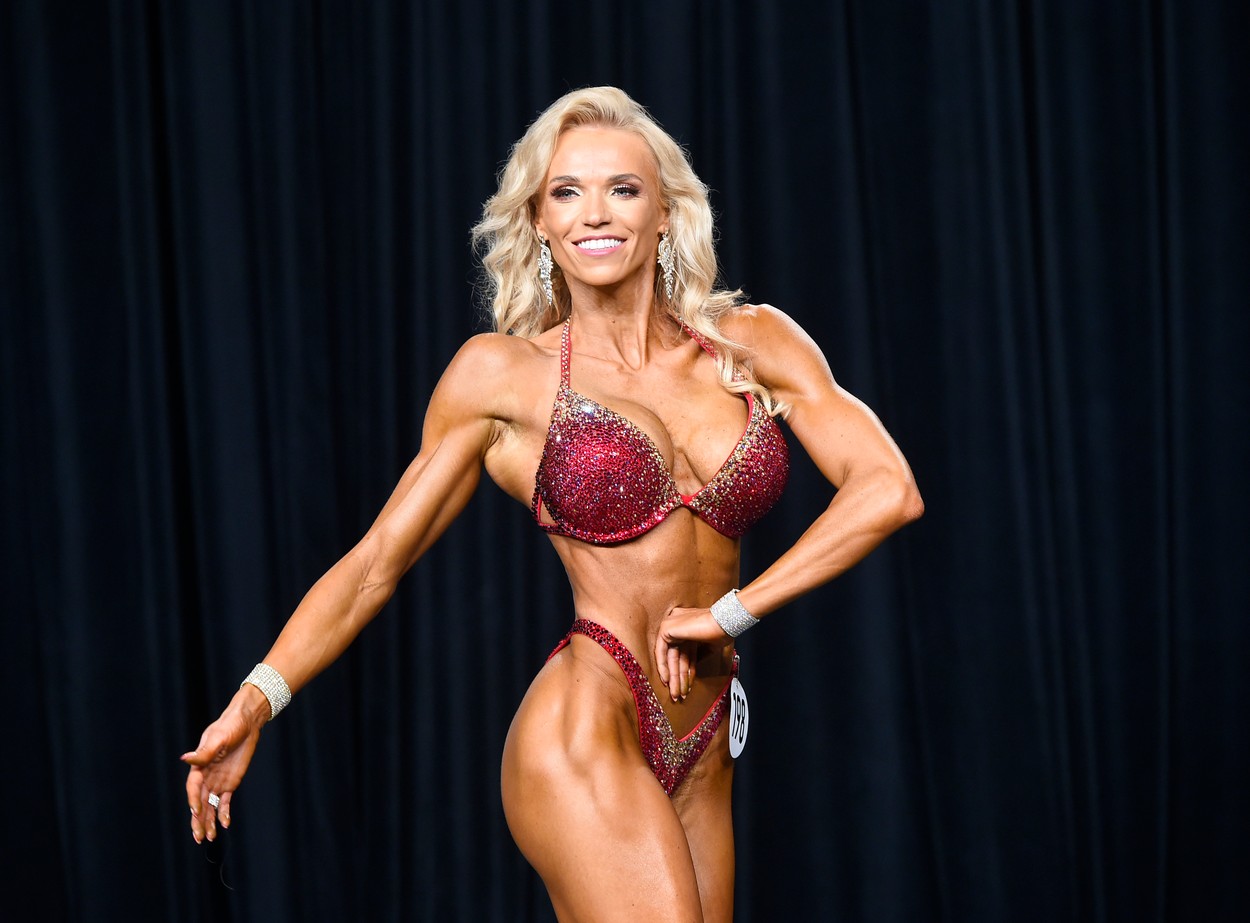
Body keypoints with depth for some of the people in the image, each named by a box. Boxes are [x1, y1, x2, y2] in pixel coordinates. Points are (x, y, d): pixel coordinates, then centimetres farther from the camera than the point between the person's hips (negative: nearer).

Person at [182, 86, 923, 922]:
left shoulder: (752, 344, 8)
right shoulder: (503, 375, 1)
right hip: (587, 741, -5)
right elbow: (375, 562, 3)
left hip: (699, 763, 5)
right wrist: (257, 698, -8)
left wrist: (730, 611, -7)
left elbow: (888, 490, -1)